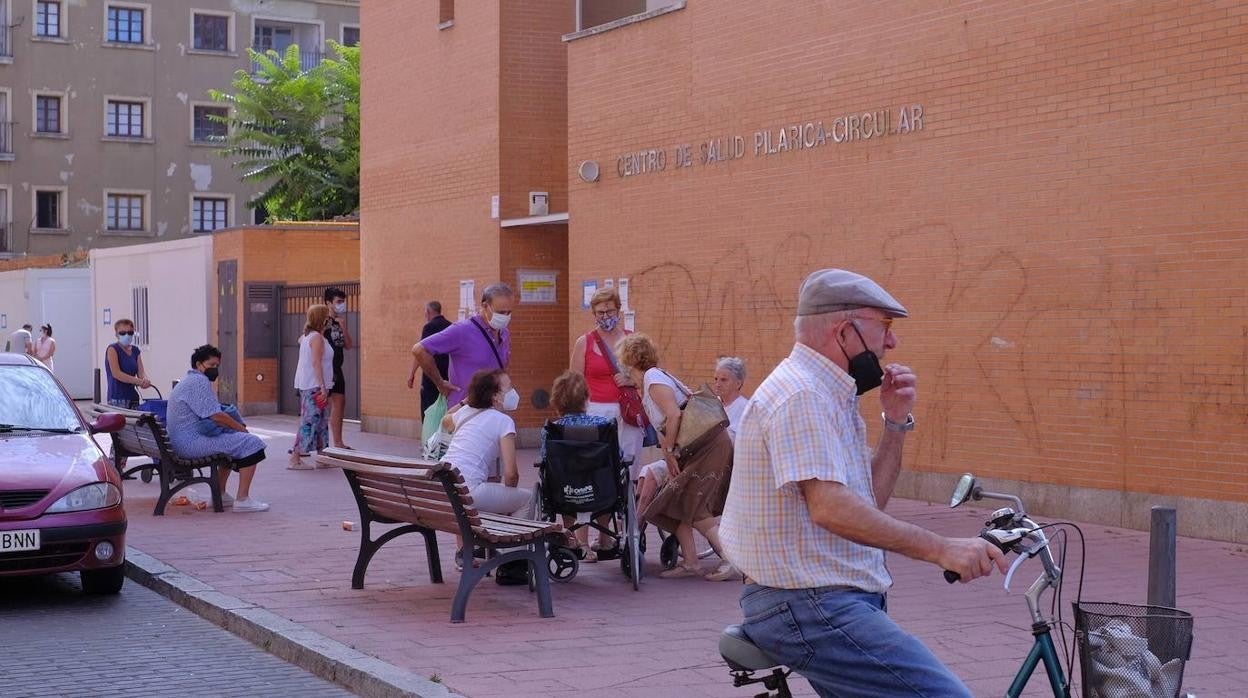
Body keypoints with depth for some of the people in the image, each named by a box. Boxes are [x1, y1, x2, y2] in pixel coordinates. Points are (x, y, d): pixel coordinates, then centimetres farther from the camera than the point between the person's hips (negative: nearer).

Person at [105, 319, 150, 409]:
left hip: (133, 398, 6)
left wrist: (145, 380, -18)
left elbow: (141, 372, 7)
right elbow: (116, 373, -14)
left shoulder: (135, 351, 15)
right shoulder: (112, 349, -3)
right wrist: (138, 381, -23)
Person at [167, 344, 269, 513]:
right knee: (251, 443, -14)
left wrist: (237, 426, 11)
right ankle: (242, 499, -17)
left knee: (233, 437, 31)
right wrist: (241, 428, -6)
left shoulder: (189, 380, 23)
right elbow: (216, 416, -19)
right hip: (192, 442, -12)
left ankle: (220, 494, 28)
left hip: (183, 442, 12)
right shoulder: (199, 381, -13)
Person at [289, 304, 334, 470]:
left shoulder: (307, 336, 15)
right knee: (311, 421, -9)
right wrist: (323, 387, -23)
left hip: (306, 386, 10)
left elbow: (300, 340, 41)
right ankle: (295, 459, -9)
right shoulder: (317, 338, -13)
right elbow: (316, 363, -21)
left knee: (321, 422, 14)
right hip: (314, 386, -10)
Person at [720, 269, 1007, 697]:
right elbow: (831, 508, -28)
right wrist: (941, 550, -29)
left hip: (819, 601, 11)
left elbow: (869, 504, 16)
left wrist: (896, 422, 5)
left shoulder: (826, 394, 16)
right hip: (807, 607, -11)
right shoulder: (802, 396, -16)